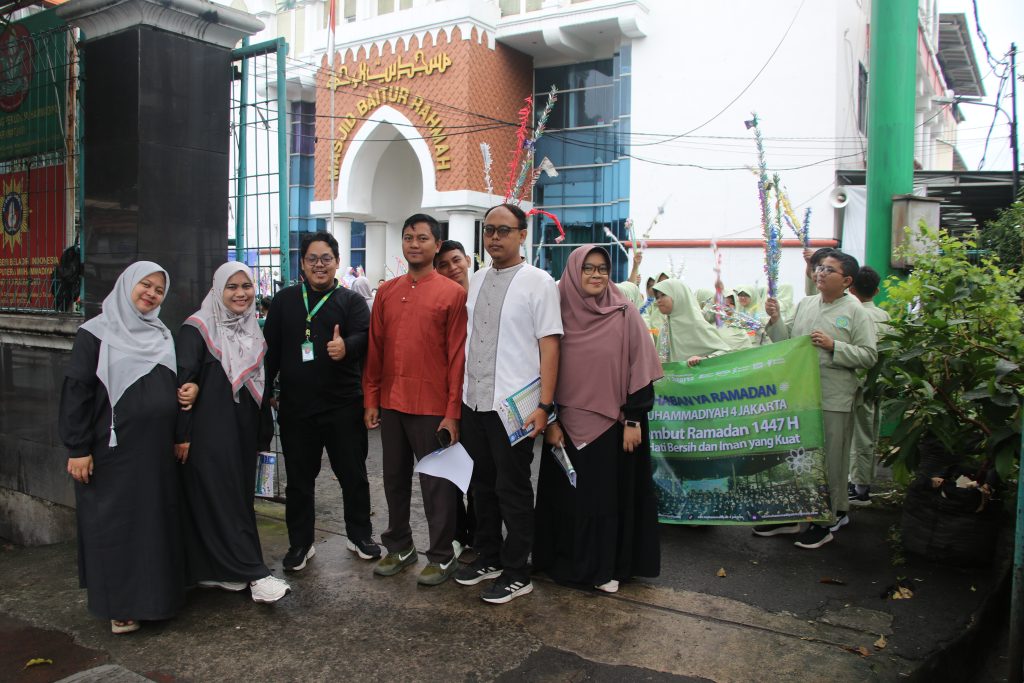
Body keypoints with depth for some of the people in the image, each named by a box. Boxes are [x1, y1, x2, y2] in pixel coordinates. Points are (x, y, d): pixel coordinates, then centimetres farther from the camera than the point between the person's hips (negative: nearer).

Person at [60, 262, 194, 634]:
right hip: (114, 450, -5)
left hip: (158, 450, 5)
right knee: (116, 523, 4)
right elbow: (76, 391, -8)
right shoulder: (96, 333, -4)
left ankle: (155, 593, 26)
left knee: (157, 519, 11)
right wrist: (77, 448, -13)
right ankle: (120, 605, 16)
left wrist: (192, 388, -1)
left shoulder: (162, 335, 13)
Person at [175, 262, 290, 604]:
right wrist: (182, 434, -16)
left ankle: (217, 571, 21)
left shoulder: (253, 330, 12)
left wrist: (263, 434, 17)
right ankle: (254, 574, -5)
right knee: (219, 499, -6)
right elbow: (183, 383, -12)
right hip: (209, 432, -7)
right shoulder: (197, 329, -8)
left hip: (243, 431, 7)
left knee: (239, 495, 9)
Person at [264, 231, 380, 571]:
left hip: (343, 405, -1)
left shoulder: (351, 300, 3)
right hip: (295, 406, 2)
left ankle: (359, 534, 27)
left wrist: (347, 346, -36)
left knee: (353, 474, 8)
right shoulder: (285, 300, 10)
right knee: (299, 479, 11)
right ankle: (300, 543, 26)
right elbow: (270, 348, 11)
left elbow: (365, 336, -14)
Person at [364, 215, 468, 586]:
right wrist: (370, 400, 6)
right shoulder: (386, 292, 8)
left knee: (436, 482, 4)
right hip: (391, 404, 5)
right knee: (395, 478, 15)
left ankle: (442, 555, 19)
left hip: (432, 407, -5)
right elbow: (375, 349, 10)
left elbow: (458, 356, -8)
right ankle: (399, 547, 31)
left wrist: (453, 412, -11)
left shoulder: (453, 293, -6)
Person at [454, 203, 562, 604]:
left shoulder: (538, 282, -7)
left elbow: (549, 346, -11)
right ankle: (488, 557, 34)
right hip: (473, 401, 6)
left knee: (513, 489, 3)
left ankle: (516, 573, 19)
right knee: (482, 484, 17)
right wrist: (458, 392, 11)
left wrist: (544, 406, -16)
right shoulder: (476, 280, 11)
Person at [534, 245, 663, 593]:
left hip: (611, 422, -1)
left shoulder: (625, 314, -3)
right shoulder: (560, 312, 1)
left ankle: (607, 567, 23)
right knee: (568, 495, 10)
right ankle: (566, 561, 26)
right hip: (567, 423, 2)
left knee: (608, 496, 7)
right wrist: (549, 420, 0)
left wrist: (634, 421, -7)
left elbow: (639, 369, -3)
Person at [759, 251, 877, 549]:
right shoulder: (804, 304, 12)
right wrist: (775, 320, 0)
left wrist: (833, 346, -18)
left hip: (833, 399, -5)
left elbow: (869, 356, -9)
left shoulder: (855, 311, -4)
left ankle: (827, 520, 19)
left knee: (829, 460, 4)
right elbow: (787, 343, 14)